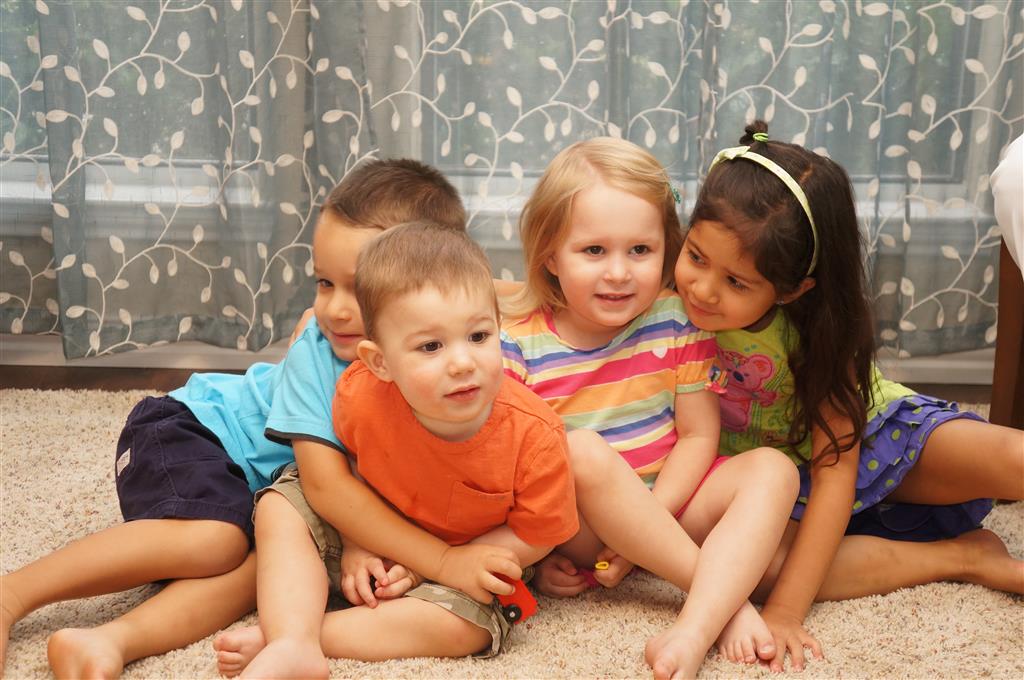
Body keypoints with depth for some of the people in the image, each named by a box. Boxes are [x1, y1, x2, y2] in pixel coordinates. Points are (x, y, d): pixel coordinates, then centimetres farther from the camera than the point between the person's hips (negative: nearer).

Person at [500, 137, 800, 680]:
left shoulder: (677, 321, -6)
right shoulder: (520, 344, -11)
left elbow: (698, 437, -7)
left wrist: (644, 524, -18)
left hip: (667, 506, 3)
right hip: (571, 527, -2)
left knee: (772, 470, -20)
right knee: (578, 447, -32)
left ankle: (694, 631, -40)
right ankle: (727, 597, -27)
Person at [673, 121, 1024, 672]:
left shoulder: (818, 329, -25)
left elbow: (835, 477, -29)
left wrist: (785, 613, -37)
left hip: (874, 433, -2)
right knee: (751, 562, -34)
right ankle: (965, 556, -18)